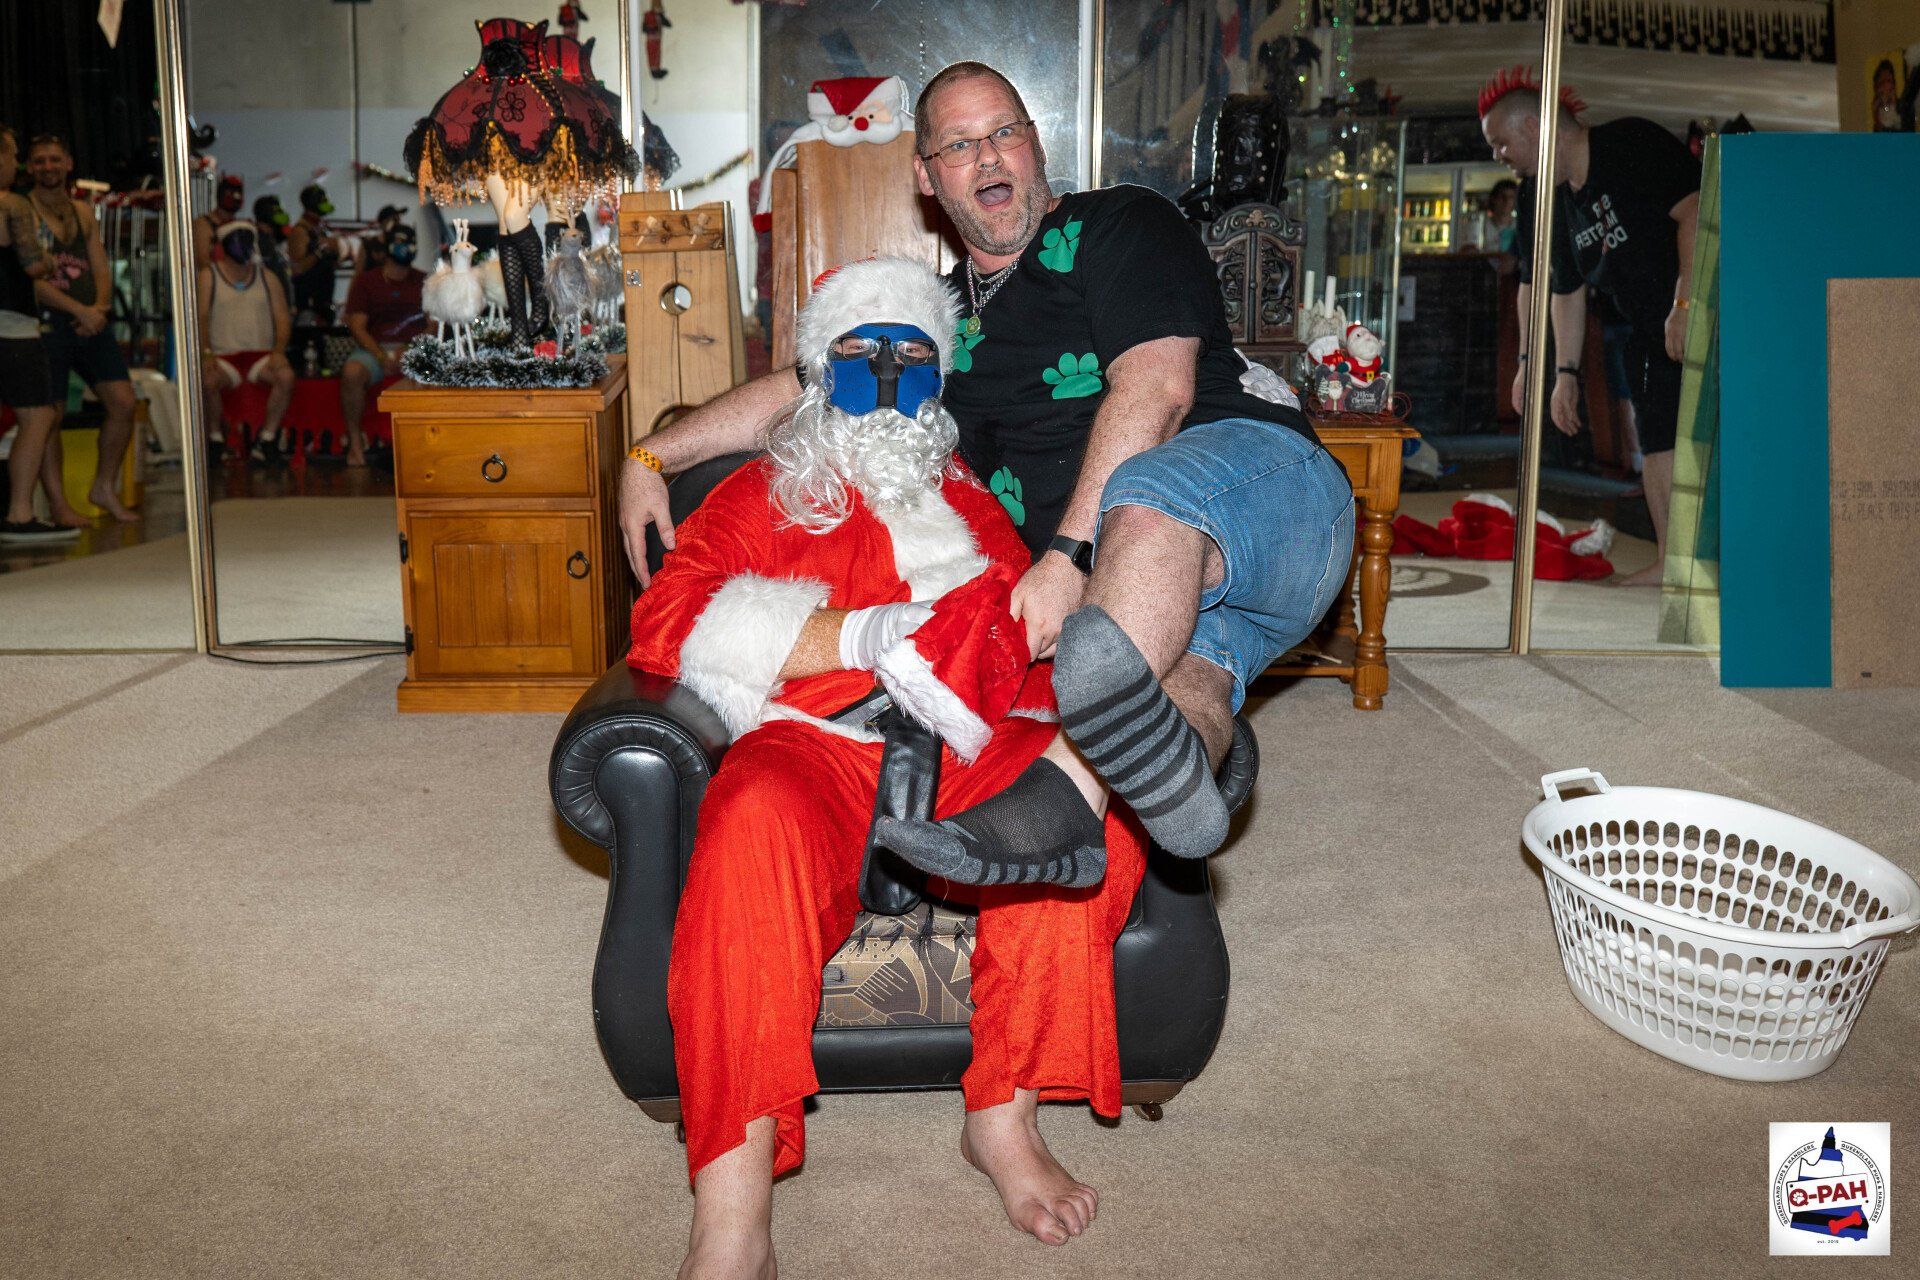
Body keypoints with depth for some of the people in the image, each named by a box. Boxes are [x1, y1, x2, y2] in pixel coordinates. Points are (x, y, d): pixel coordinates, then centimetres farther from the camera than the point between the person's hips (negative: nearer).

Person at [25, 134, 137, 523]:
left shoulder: (83, 213, 16)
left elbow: (101, 269, 14)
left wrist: (99, 307, -6)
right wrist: (79, 310, -18)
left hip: (91, 322, 6)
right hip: (47, 322, -5)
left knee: (123, 403, -1)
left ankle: (105, 488, 14)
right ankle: (59, 505, 5)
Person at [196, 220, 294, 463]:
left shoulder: (267, 277, 16)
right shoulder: (208, 276, 9)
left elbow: (283, 317, 9)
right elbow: (200, 318, 1)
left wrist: (278, 351, -10)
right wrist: (206, 353, -15)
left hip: (261, 355, 1)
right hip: (224, 356, -1)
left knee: (286, 375, -32)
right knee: (207, 380, -34)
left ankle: (268, 435, -15)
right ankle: (215, 436, -10)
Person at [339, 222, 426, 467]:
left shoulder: (424, 281, 15)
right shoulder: (365, 281, 10)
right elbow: (357, 327, 1)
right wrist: (382, 357, -17)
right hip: (374, 348, -1)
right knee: (352, 372, -34)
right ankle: (355, 441, -18)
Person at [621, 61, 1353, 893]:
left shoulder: (1124, 226, 8)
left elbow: (1156, 388, -8)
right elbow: (797, 390, 31)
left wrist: (1067, 556, -19)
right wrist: (651, 458, 23)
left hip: (1255, 473, -5)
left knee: (1148, 496, -41)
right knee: (1182, 666, -33)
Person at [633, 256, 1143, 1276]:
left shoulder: (975, 503, 34)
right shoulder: (760, 495, 26)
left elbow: (1036, 627, 18)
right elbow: (667, 620, 8)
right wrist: (856, 634, -4)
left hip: (975, 750, 2)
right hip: (813, 748, -2)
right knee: (757, 822, -38)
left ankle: (1005, 1116, -19)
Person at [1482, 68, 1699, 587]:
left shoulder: (1632, 144, -14)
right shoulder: (1551, 198, 10)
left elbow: (1695, 209, -22)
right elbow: (1567, 290, 16)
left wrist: (1685, 303, -29)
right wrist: (1566, 372, 12)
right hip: (1655, 329, 9)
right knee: (1656, 437, 7)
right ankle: (1671, 559, 13)